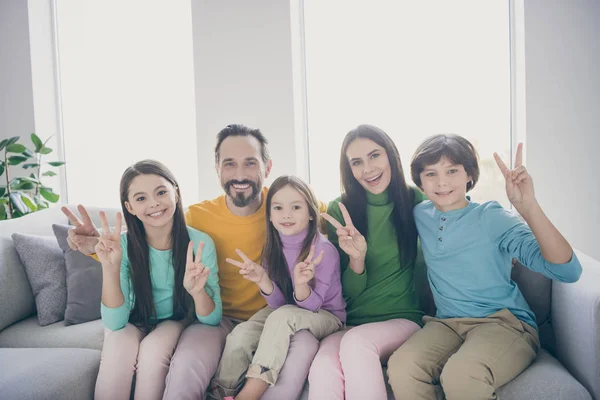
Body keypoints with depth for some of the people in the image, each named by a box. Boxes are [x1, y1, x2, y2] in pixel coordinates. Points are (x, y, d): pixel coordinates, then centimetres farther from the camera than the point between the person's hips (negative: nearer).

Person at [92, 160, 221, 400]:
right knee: (118, 348, -29)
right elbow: (114, 322, -22)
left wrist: (197, 291, -40)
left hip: (177, 321, 0)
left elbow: (212, 320, -18)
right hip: (133, 323, 1)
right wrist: (110, 268, -38)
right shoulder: (123, 245, -18)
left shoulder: (200, 243, -21)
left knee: (154, 349, -30)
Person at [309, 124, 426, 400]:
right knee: (323, 368, -33)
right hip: (351, 323, 1)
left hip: (404, 320, 0)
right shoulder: (340, 210, -1)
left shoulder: (415, 201, -2)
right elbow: (349, 292, -1)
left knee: (356, 341, -34)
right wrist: (357, 258, -19)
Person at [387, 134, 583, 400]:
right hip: (446, 324, 4)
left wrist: (528, 206, -31)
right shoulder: (420, 215, 5)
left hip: (504, 322, -3)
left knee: (460, 375, -36)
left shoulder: (491, 218, -8)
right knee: (401, 369, -28)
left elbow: (567, 271, -19)